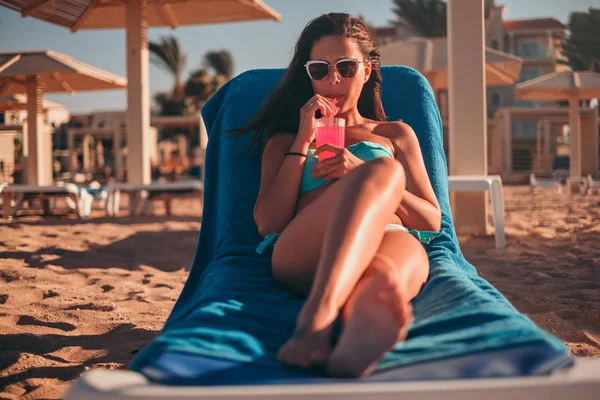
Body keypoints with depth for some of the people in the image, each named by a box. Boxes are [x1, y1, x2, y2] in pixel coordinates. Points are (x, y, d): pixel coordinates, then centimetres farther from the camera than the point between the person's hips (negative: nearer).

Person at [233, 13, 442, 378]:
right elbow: (268, 224, 15)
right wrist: (303, 142, 10)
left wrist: (361, 174, 5)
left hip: (394, 241, 2)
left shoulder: (397, 135, 33)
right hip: (302, 254, -2)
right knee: (383, 169, -37)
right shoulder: (284, 141, 32)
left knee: (382, 276, -41)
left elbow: (432, 221, 20)